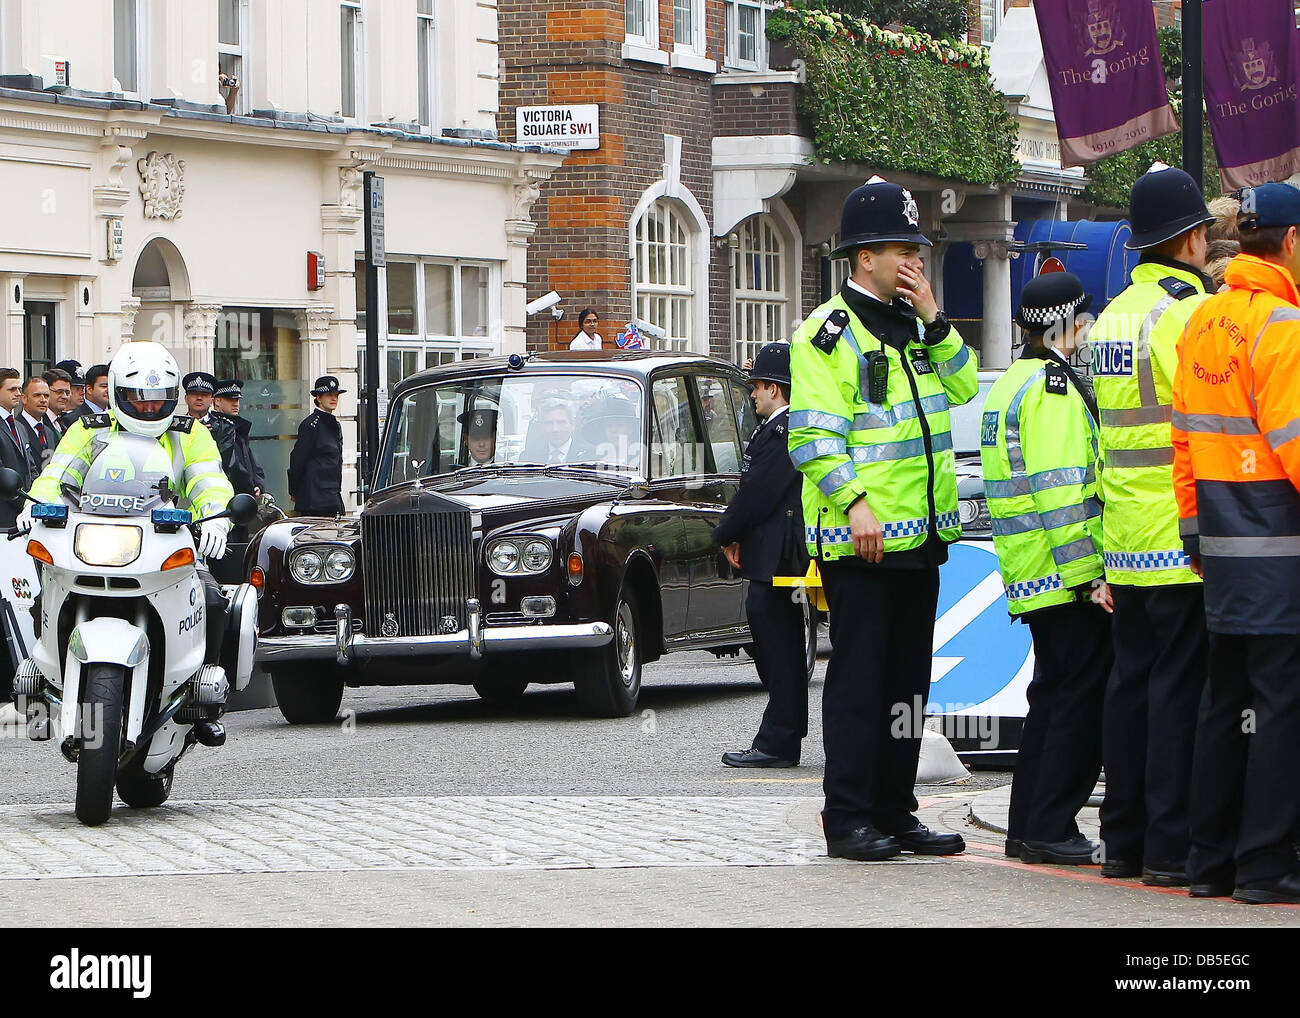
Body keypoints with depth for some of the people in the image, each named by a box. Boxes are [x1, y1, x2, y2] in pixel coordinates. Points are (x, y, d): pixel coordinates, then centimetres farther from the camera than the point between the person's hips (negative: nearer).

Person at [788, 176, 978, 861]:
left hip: (920, 534, 8)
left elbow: (963, 386, 8)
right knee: (858, 677, -4)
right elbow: (813, 436, -14)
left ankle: (894, 813, 17)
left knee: (907, 677, 10)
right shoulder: (827, 334, -8)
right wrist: (854, 500, -24)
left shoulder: (914, 325, 16)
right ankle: (847, 820, 0)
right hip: (859, 539, -8)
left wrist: (933, 318, -1)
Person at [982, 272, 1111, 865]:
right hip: (1069, 574, -10)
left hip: (1032, 578, 10)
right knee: (1082, 698, -5)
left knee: (1054, 695, 16)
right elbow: (1060, 493, -21)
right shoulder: (1054, 388, -15)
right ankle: (1050, 830, -5)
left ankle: (1028, 827, 18)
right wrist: (1090, 576, -20)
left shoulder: (1011, 385, 17)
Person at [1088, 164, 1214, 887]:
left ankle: (1124, 839, 15)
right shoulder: (1189, 311, -14)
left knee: (1133, 680, 12)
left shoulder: (1112, 318, 14)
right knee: (1181, 684, -5)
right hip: (1182, 531, -8)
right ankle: (1171, 847, -5)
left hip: (1126, 537, 8)